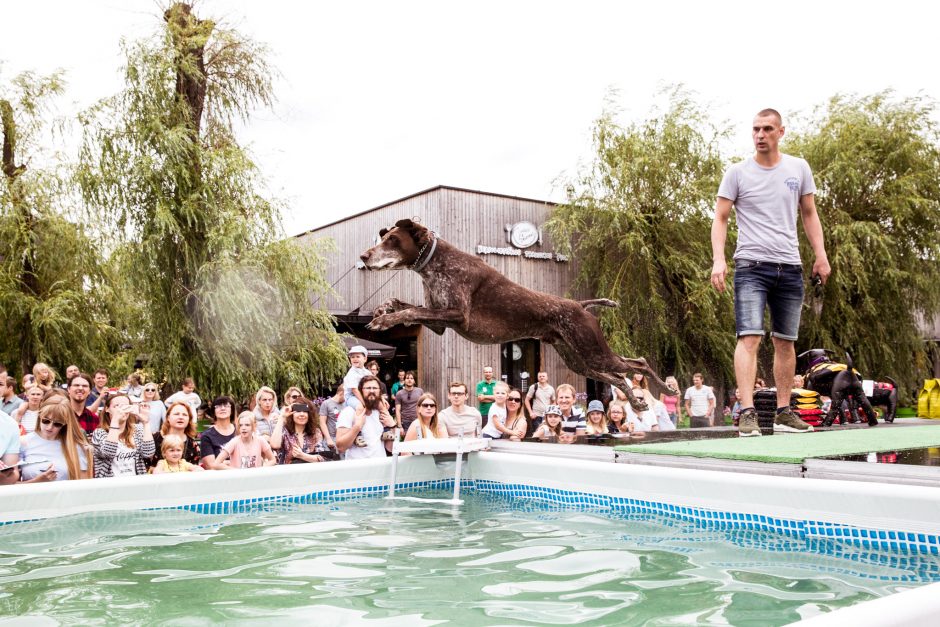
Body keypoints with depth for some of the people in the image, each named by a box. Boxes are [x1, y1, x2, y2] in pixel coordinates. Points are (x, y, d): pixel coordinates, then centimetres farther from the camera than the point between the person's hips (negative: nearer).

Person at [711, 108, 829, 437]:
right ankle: (747, 413, -16)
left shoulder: (799, 168, 11)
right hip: (751, 265, -4)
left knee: (786, 342, 8)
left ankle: (784, 413, 17)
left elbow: (809, 215, 17)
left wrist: (821, 255, 8)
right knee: (750, 337, -15)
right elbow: (720, 218, 1)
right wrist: (718, 259, -12)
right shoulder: (737, 172, 2)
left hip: (790, 267, 4)